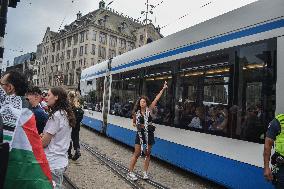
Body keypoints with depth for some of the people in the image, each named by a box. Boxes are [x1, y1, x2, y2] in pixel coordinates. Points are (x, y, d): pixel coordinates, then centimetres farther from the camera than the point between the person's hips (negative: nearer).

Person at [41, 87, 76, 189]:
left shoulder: (56, 115, -18)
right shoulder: (65, 114, 8)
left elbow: (44, 142, -14)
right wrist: (44, 135, -2)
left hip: (53, 163, -8)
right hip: (61, 161, 8)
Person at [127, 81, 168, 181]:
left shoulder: (149, 110, -2)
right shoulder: (136, 112, 1)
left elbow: (156, 99, -7)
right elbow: (134, 122, 18)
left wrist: (163, 89, -10)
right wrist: (135, 125, -5)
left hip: (149, 134, 1)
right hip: (140, 134, -1)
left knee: (147, 154, 9)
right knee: (137, 153, 1)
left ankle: (145, 172, 23)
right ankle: (130, 173, 13)